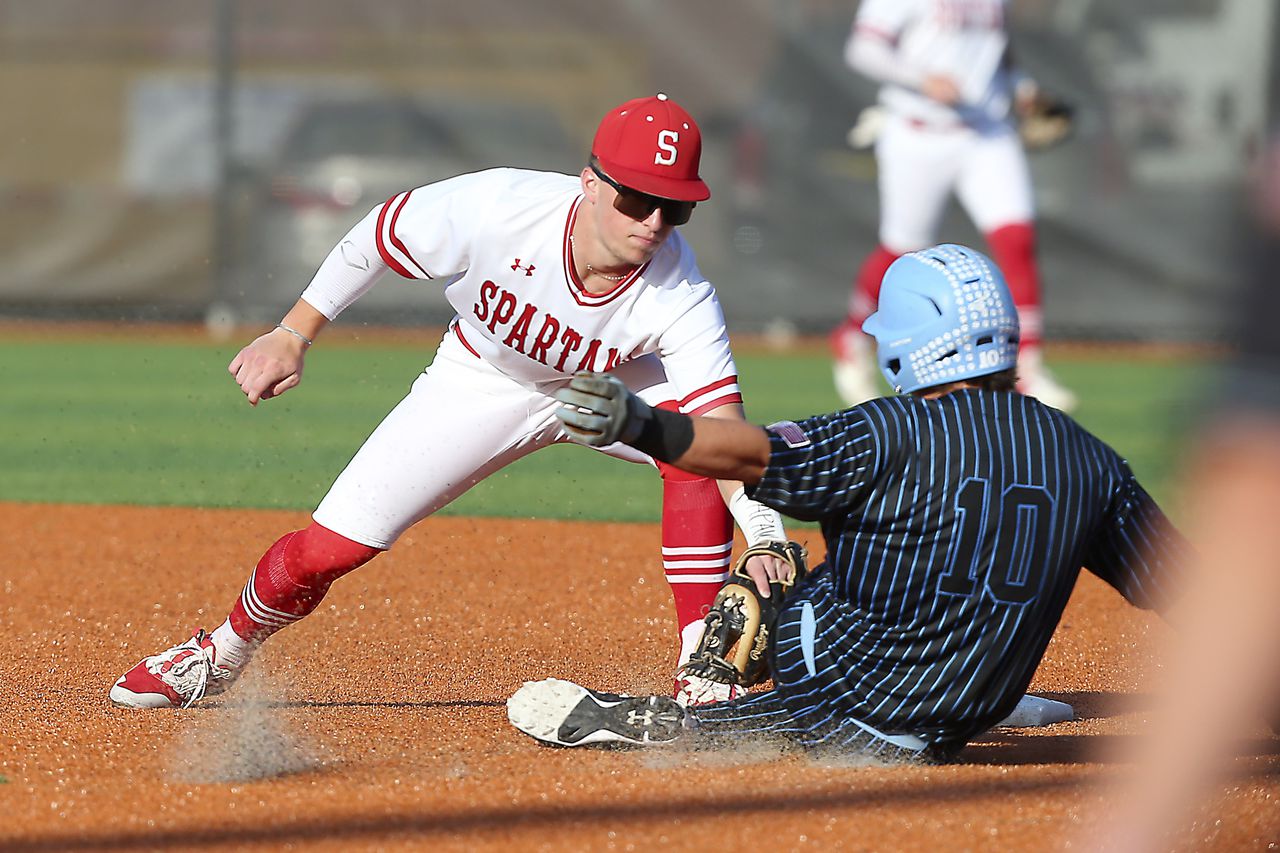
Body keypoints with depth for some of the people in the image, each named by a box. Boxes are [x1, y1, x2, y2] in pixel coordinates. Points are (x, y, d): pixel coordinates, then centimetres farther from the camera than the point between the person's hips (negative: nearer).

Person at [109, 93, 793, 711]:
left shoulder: (682, 298, -35)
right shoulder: (498, 207, -35)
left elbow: (723, 425, -43)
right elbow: (377, 238, -17)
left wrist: (766, 532, -58)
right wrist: (292, 336, -12)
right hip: (482, 380, 0)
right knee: (329, 547, -6)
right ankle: (222, 655, 25)